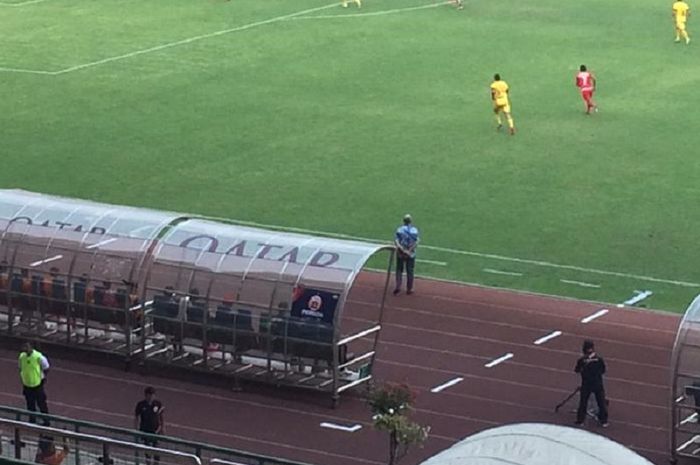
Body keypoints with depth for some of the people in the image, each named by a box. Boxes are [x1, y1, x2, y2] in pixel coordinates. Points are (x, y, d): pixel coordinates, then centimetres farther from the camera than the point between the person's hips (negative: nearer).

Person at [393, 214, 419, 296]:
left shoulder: (399, 229, -5)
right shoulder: (414, 230, -5)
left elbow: (396, 241, -15)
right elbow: (416, 243, -13)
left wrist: (402, 250, -19)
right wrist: (409, 251, -14)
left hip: (400, 253, 0)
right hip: (410, 254, 0)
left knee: (399, 270, 11)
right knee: (410, 271, 10)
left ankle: (398, 286, -2)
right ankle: (409, 289, 15)